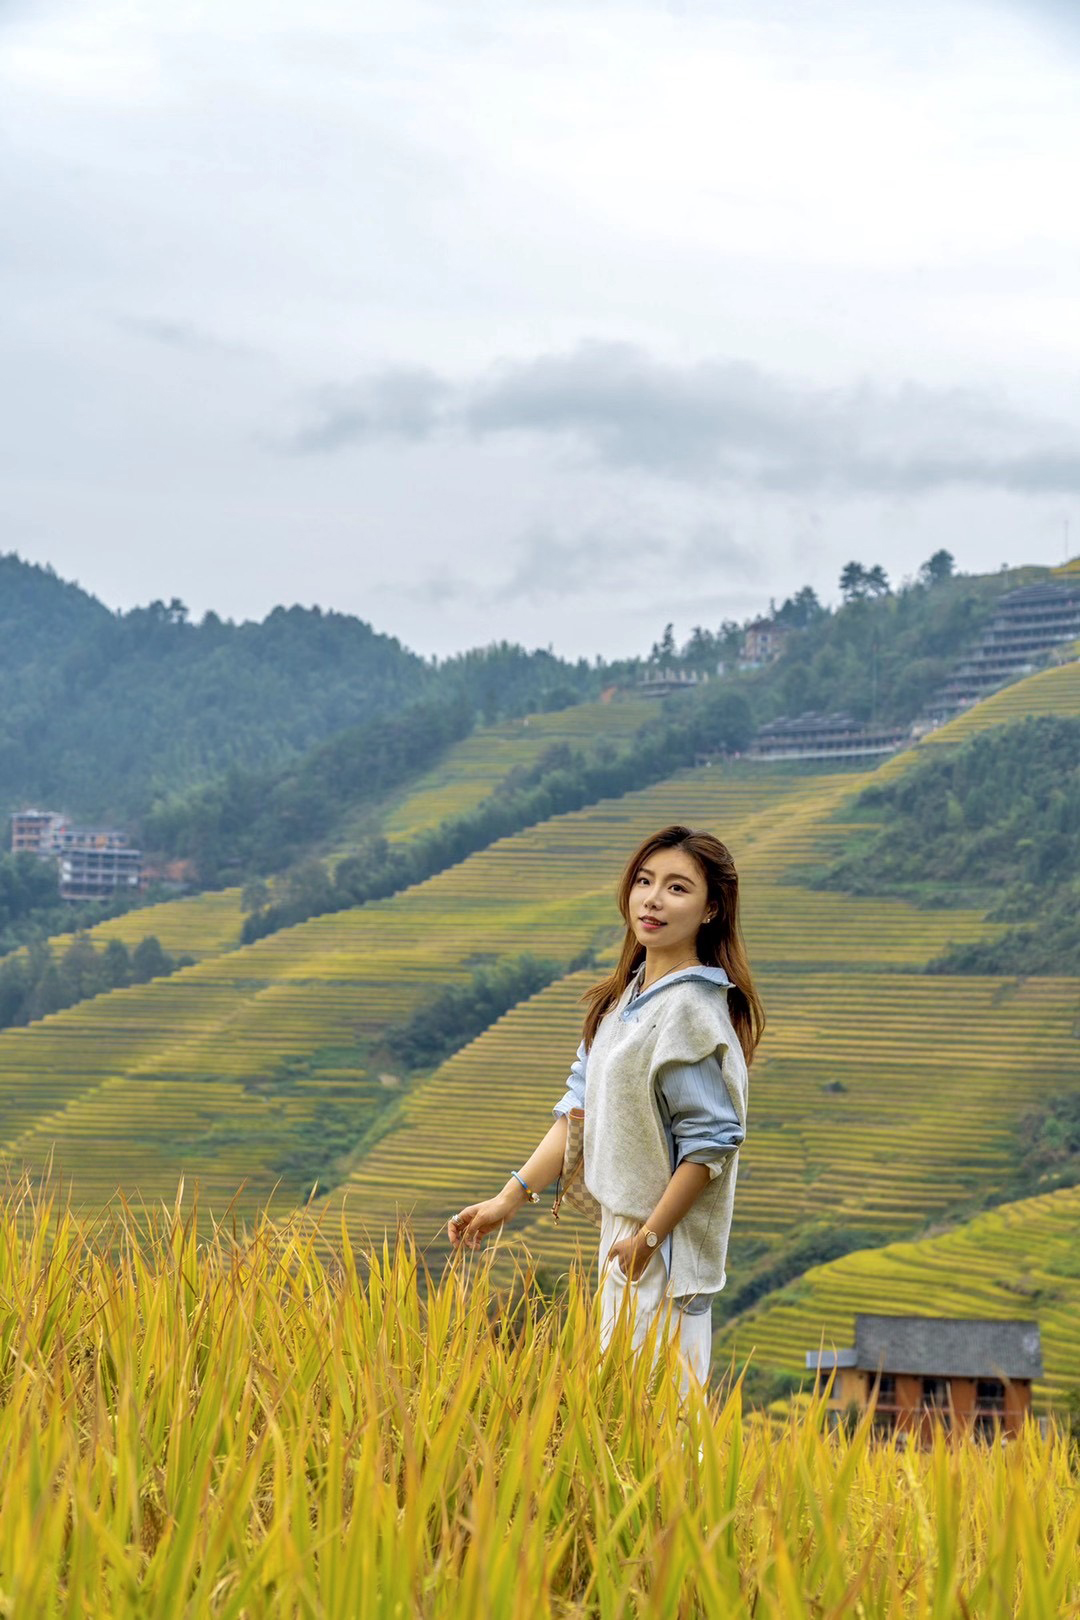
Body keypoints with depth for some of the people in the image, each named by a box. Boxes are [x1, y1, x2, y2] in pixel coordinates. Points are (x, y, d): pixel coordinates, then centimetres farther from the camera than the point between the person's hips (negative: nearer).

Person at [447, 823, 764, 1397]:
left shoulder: (691, 1009, -18)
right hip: (621, 1228, 9)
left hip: (667, 1245, -9)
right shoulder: (626, 994, 10)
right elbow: (583, 1103, 11)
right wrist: (509, 1198, 5)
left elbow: (710, 1143, -19)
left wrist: (649, 1237, -15)